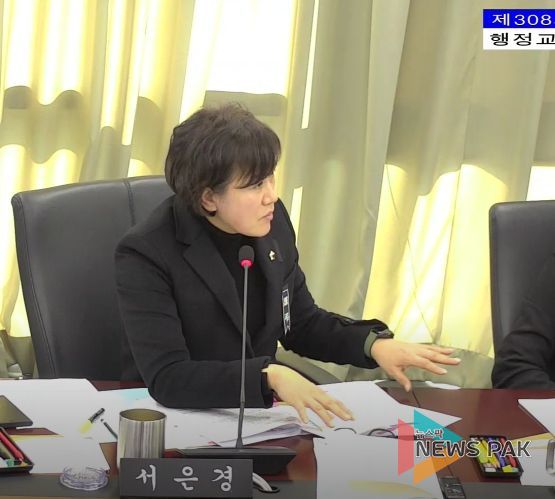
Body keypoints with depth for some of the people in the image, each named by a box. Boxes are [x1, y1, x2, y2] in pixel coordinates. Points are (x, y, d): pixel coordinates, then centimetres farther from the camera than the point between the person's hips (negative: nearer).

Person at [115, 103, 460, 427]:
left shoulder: (272, 221, -2)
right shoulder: (146, 256, -20)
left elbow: (302, 324, 11)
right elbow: (167, 379, -27)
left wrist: (373, 344, -7)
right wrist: (269, 375, -38)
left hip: (255, 412, 6)